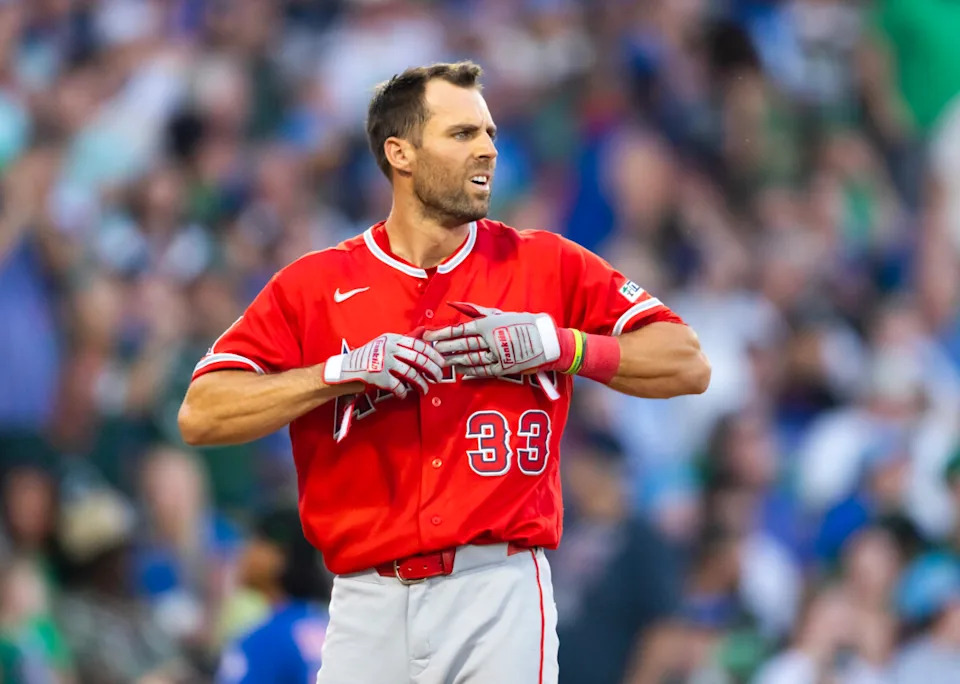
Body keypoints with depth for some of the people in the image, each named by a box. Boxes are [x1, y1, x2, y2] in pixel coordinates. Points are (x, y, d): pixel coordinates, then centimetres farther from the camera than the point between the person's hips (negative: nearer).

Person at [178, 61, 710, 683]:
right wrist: (343, 371, -11)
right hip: (371, 603, 0)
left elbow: (687, 365, 6)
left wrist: (557, 345, -7)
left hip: (502, 594, 0)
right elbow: (201, 415, -1)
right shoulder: (314, 286, 7)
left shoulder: (548, 266, 9)